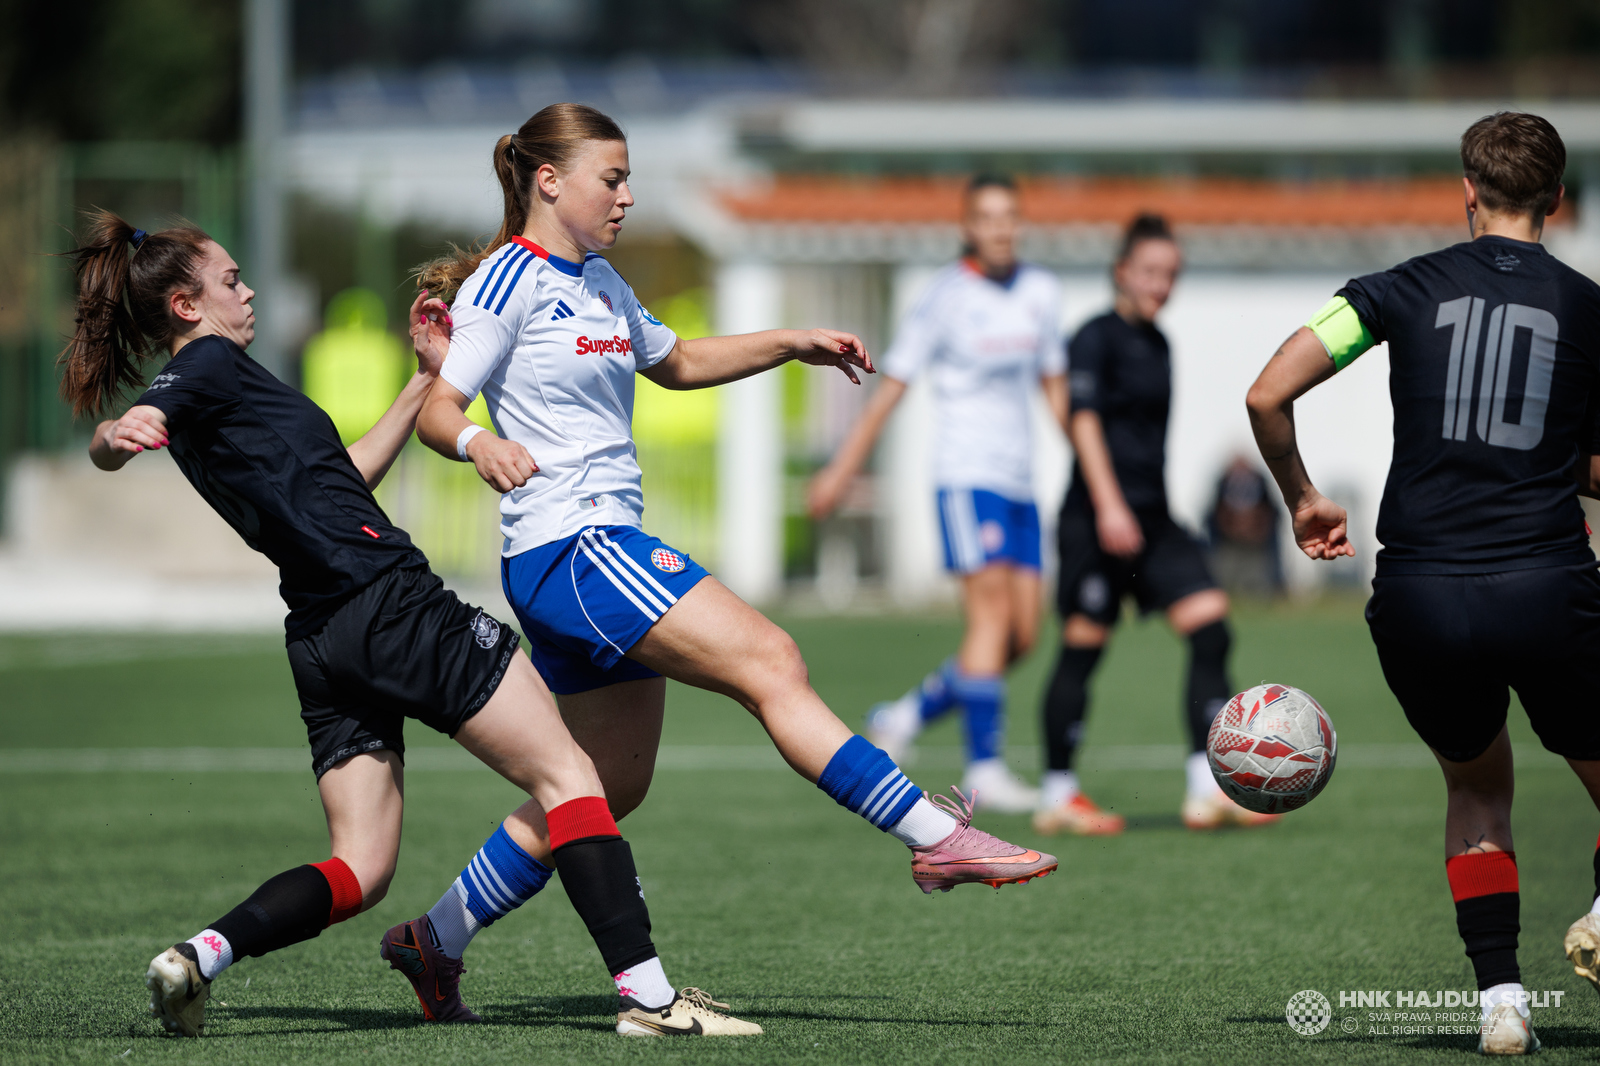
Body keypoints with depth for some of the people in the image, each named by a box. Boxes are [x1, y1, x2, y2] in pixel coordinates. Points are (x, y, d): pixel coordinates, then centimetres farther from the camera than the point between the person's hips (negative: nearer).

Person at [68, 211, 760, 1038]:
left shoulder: (217, 384, 22)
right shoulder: (210, 366, -4)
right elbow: (104, 449, -23)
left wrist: (426, 381, 30)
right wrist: (122, 433, -47)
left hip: (322, 643, 9)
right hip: (392, 599, -9)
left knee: (358, 870, 5)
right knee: (566, 777, -4)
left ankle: (200, 954, -17)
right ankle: (644, 991, -13)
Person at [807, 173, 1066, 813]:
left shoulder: (1041, 293, 11)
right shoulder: (947, 298, -5)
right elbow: (890, 387, -2)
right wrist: (843, 470, -3)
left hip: (1019, 482, 6)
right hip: (966, 476, -6)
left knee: (1022, 636, 1)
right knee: (993, 612, -16)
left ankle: (907, 716, 16)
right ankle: (984, 766, -15)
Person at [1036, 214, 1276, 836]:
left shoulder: (1157, 345, 17)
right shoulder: (1097, 338, -7)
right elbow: (1085, 420, -15)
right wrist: (1108, 505, -25)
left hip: (1152, 519, 8)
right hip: (1096, 520, -8)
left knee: (1210, 624, -6)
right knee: (1084, 646, -2)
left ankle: (1207, 789, -8)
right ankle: (1058, 794, 8)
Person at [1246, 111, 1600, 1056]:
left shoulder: (1405, 289, 5)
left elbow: (1269, 394, -3)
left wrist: (1303, 500, 12)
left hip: (1419, 600, 2)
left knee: (1478, 783, 24)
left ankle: (1499, 995, 12)